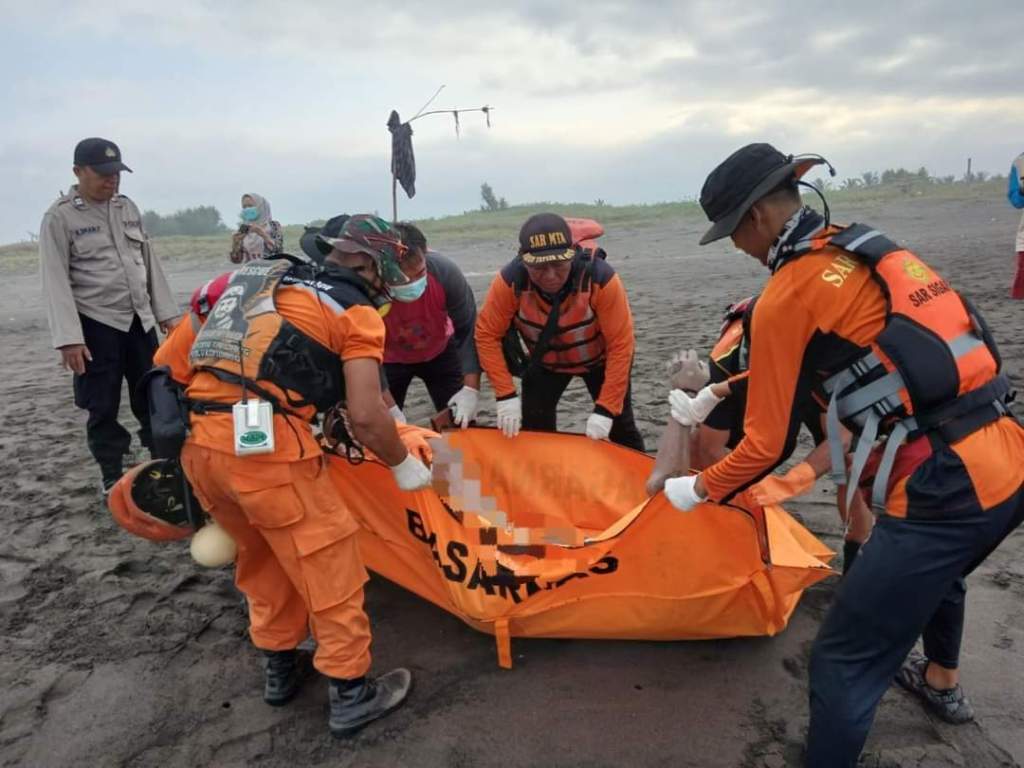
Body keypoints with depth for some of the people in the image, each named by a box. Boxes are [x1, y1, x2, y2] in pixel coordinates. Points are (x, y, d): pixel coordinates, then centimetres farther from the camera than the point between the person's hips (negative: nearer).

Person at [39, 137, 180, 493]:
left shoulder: (128, 208, 10)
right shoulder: (60, 217, -7)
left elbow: (150, 263, 13)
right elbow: (55, 280, -11)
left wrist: (166, 312, 9)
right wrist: (68, 337, -18)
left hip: (139, 319, 5)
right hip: (95, 324, -5)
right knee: (103, 407, 4)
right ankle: (112, 478, 17)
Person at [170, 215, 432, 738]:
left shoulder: (258, 280, 23)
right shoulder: (355, 310, 3)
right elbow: (365, 417, -8)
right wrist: (403, 464, 9)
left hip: (195, 440, 8)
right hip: (263, 443, -8)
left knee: (262, 556, 25)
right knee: (327, 562, 8)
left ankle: (279, 669, 38)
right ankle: (351, 694, 19)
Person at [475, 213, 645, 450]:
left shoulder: (601, 279, -38)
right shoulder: (510, 281, -32)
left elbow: (620, 346, -32)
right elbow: (487, 335, -23)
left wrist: (605, 408, -32)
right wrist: (506, 396, -27)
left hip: (599, 359, -1)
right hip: (545, 362, 2)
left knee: (620, 427, 6)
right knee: (533, 429, -3)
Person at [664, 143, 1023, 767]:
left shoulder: (786, 295, -10)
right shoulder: (870, 248, 14)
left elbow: (767, 444, -7)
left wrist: (699, 489, 12)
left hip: (945, 488, -9)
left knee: (846, 663, 3)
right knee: (937, 573, 38)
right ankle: (942, 682, 64)